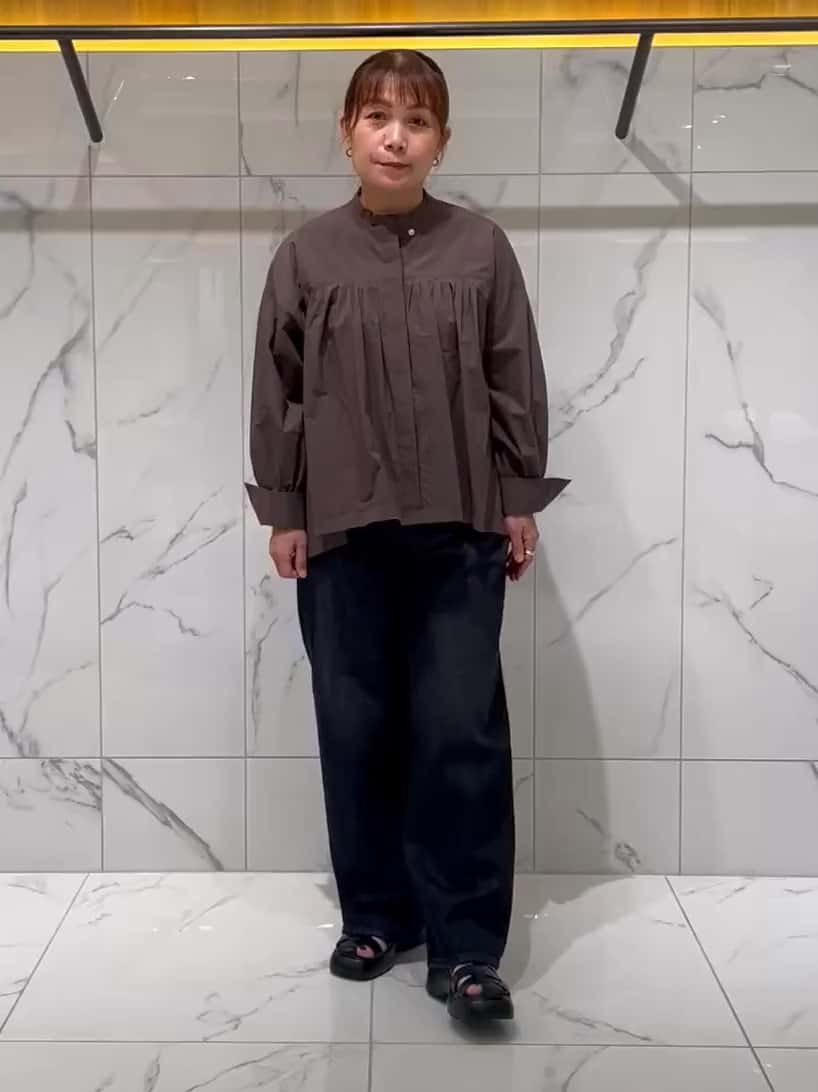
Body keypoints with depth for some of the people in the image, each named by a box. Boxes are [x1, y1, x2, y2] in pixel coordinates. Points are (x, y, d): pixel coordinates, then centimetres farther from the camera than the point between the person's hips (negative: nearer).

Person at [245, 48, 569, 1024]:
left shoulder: (481, 248, 3)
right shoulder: (306, 254, 3)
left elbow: (516, 385, 6)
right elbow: (276, 392, 5)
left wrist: (519, 502, 4)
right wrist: (281, 512, 3)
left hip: (459, 529, -1)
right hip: (341, 530, 1)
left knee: (461, 730, -2)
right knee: (356, 730, 8)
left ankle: (464, 946, 7)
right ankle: (376, 916, 24)